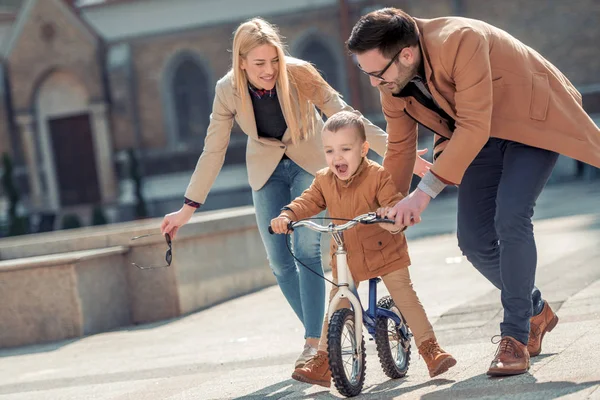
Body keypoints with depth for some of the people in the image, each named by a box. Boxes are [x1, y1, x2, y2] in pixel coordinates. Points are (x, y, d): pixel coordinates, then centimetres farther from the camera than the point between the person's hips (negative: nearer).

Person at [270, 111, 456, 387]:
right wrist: (286, 216, -27)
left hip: (384, 250, -4)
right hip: (345, 258, 4)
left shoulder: (378, 176, -18)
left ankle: (430, 348, 2)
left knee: (405, 297, -5)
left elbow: (395, 204, -26)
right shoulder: (323, 181, -3)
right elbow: (307, 202, -6)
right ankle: (323, 360, 12)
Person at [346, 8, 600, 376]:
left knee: (510, 220, -24)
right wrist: (388, 215, 7)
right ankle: (536, 311, 25)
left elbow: (474, 126, -37)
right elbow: (399, 151, 4)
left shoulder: (460, 41, -35)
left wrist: (425, 192, -39)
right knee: (475, 240, 0)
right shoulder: (394, 86, -11)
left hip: (533, 118, -7)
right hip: (485, 137, 7)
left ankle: (516, 336, -11)